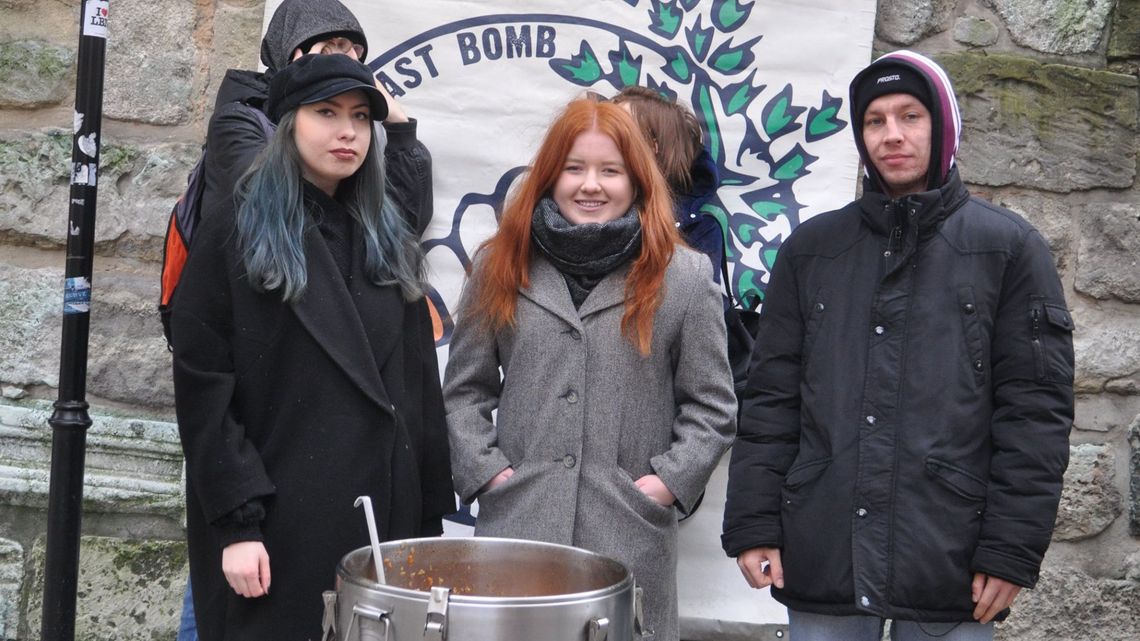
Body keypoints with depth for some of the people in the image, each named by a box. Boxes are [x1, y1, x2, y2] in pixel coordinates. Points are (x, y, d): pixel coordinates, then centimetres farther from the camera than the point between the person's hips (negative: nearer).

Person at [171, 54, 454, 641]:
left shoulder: (389, 241, 13)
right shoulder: (235, 236, -2)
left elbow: (419, 384, 12)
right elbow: (204, 390, -7)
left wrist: (429, 515, 8)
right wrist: (236, 521, -14)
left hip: (384, 513, 5)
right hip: (281, 525, -4)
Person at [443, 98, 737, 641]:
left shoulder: (681, 276, 3)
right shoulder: (502, 266, 9)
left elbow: (711, 406, 4)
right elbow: (464, 389, 10)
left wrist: (668, 481, -6)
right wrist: (486, 470, -2)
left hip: (629, 537, -1)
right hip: (516, 525, 1)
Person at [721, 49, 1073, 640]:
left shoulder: (1009, 248, 2)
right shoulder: (810, 248, 9)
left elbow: (1036, 409, -2)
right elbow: (771, 398, 8)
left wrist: (1014, 550, -8)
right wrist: (753, 525, 1)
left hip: (950, 563, -2)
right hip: (821, 556, 2)